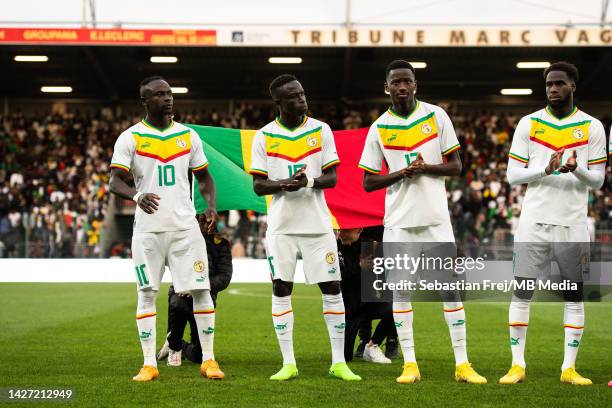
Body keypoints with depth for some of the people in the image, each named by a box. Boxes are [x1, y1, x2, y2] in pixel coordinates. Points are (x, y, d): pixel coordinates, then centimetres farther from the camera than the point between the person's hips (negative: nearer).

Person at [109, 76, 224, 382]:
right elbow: (114, 182, -9)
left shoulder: (188, 136, 9)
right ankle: (149, 364, 7)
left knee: (201, 290, -1)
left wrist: (211, 206, -2)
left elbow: (204, 177, 17)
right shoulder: (130, 138, -1)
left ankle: (208, 359, 9)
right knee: (147, 293, 0)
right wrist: (136, 196, -30)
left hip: (185, 226, 2)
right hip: (148, 228, -2)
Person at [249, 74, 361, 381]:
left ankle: (339, 362, 6)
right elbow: (258, 185, 0)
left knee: (332, 289, -1)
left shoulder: (321, 130, 2)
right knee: (281, 290, 0)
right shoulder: (264, 136, 1)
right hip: (281, 226, 0)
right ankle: (288, 363, 8)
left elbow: (332, 178, -1)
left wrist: (309, 182, -21)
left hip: (318, 224, 0)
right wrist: (283, 185, -20)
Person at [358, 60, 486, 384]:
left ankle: (462, 364, 3)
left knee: (450, 288, -1)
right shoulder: (379, 128, 2)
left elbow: (455, 166, 4)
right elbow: (368, 182, 4)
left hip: (436, 217, 0)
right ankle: (409, 364, 8)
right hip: (399, 220, 0)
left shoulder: (436, 116, 1)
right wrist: (401, 174, -13)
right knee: (400, 288, 1)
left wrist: (426, 168, -15)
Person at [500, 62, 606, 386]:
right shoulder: (528, 124, 4)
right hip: (534, 221, 0)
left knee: (574, 296, 2)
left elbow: (598, 179, 4)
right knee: (522, 291, -2)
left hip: (572, 223, 0)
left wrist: (577, 169, -17)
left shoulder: (592, 127, 4)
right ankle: (517, 365, 6)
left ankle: (569, 368, 10)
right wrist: (546, 170, -15)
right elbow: (512, 174, 2)